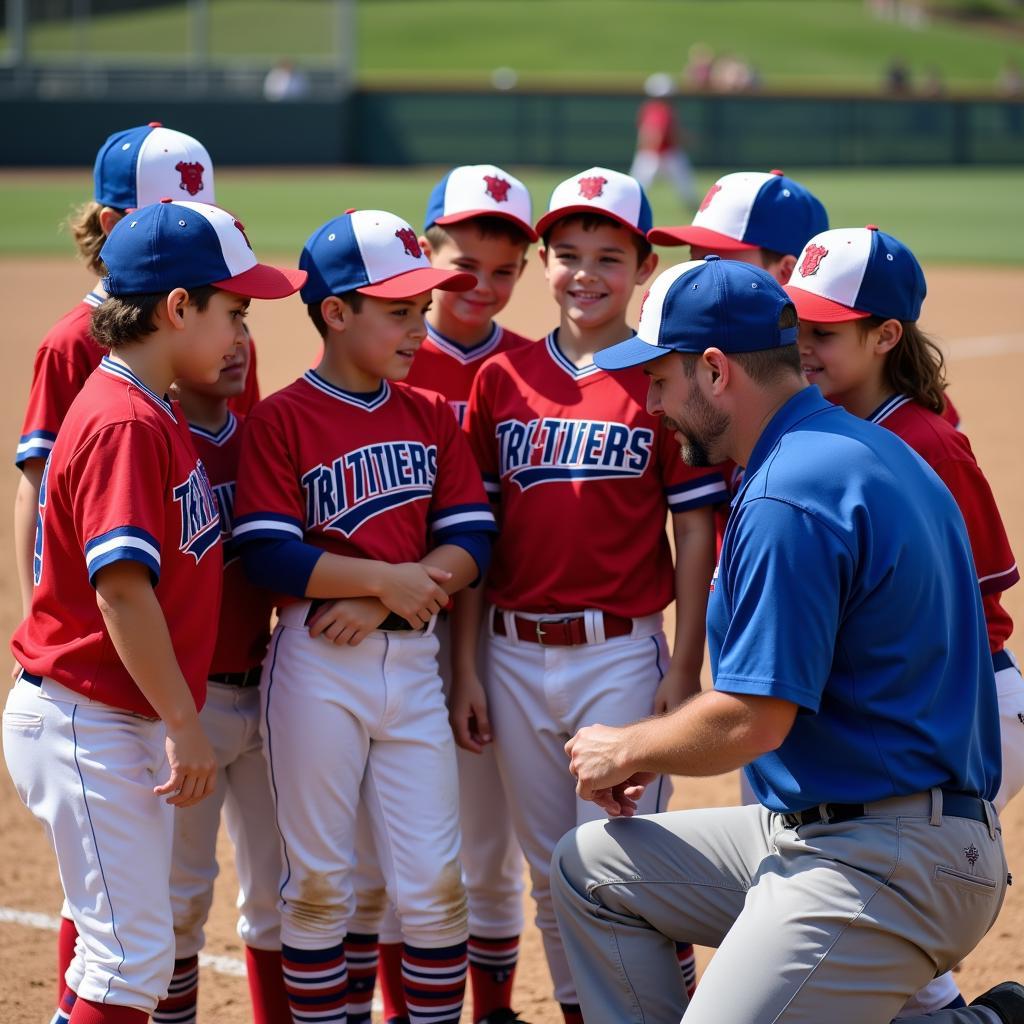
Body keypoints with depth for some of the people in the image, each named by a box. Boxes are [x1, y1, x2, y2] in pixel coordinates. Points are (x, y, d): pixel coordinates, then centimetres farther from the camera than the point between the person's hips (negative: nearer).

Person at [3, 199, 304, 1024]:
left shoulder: (157, 414, 12)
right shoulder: (125, 424, -19)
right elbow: (121, 587, -24)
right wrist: (184, 725, -21)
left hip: (134, 726, 10)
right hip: (88, 726, -10)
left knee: (115, 945, 16)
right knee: (135, 956, -7)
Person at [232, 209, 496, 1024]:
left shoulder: (433, 416, 9)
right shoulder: (281, 420, -6)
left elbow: (471, 542, 2)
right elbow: (268, 556, -14)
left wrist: (382, 602, -12)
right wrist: (387, 576, -16)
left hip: (413, 660, 4)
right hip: (316, 666, -4)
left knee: (435, 879, 3)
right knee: (321, 879, 4)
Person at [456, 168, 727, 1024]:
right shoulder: (502, 380, 7)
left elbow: (695, 534, -3)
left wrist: (685, 669, -8)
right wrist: (466, 666, 4)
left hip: (621, 656, -4)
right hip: (516, 657, 4)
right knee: (551, 874, 12)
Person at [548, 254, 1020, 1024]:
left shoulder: (787, 498, -19)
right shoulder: (862, 450, 14)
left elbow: (752, 721, -21)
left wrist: (628, 752, -2)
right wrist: (648, 751, 16)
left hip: (884, 866, -11)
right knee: (590, 868, 15)